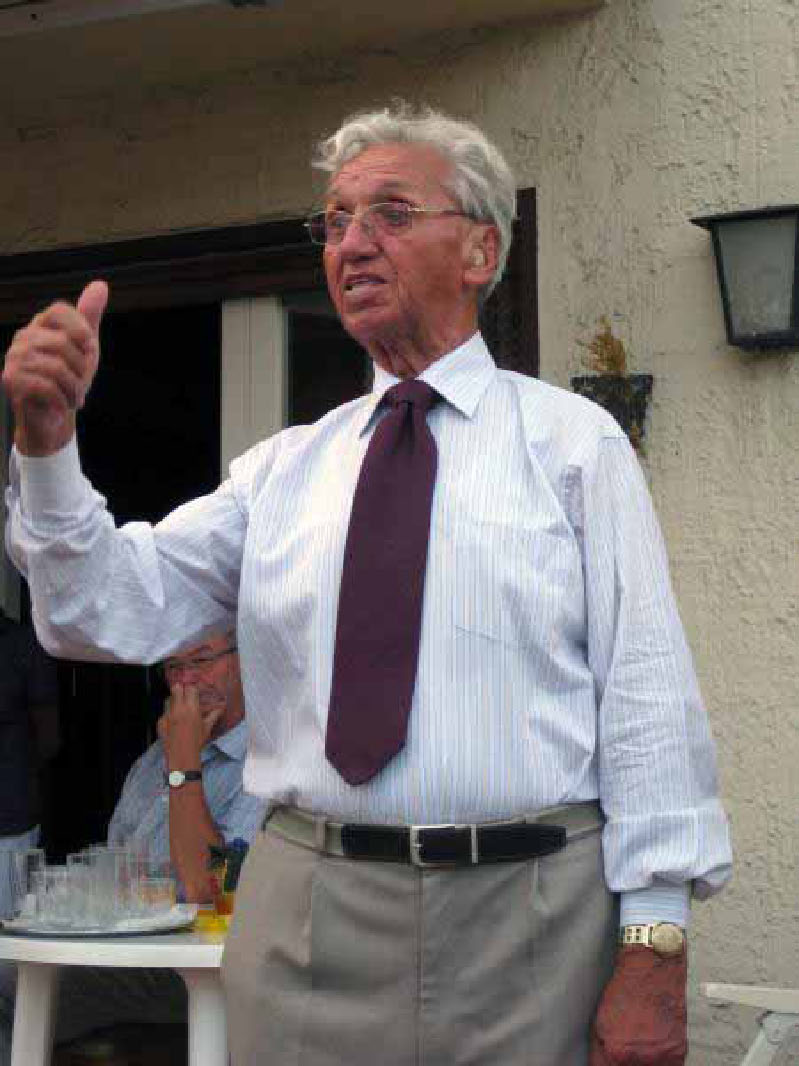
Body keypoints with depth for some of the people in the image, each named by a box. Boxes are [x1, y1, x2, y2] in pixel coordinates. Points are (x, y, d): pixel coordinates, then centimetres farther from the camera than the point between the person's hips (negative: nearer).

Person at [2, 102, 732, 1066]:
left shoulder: (574, 441, 2)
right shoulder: (284, 466, 11)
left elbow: (645, 696, -4)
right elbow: (114, 610, 1)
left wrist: (654, 949, -10)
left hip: (529, 923, -2)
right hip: (305, 917, 2)